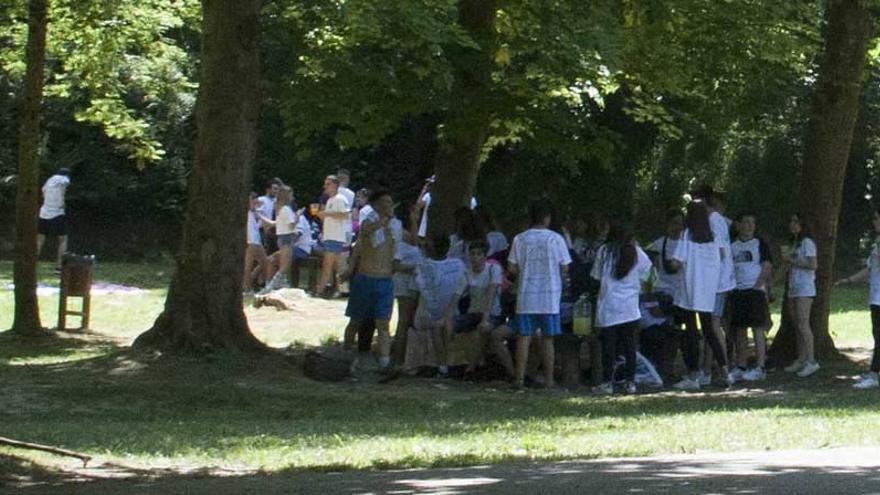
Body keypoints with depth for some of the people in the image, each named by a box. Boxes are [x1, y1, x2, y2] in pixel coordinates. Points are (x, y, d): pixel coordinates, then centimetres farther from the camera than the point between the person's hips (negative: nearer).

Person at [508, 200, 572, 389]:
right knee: (548, 339, 5)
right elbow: (565, 269, -4)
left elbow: (511, 268, 1)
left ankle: (520, 378, 3)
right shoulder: (555, 239, -5)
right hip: (549, 298, -1)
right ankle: (548, 379, 7)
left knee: (524, 337, 5)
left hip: (526, 297, 1)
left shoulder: (520, 239, 0)